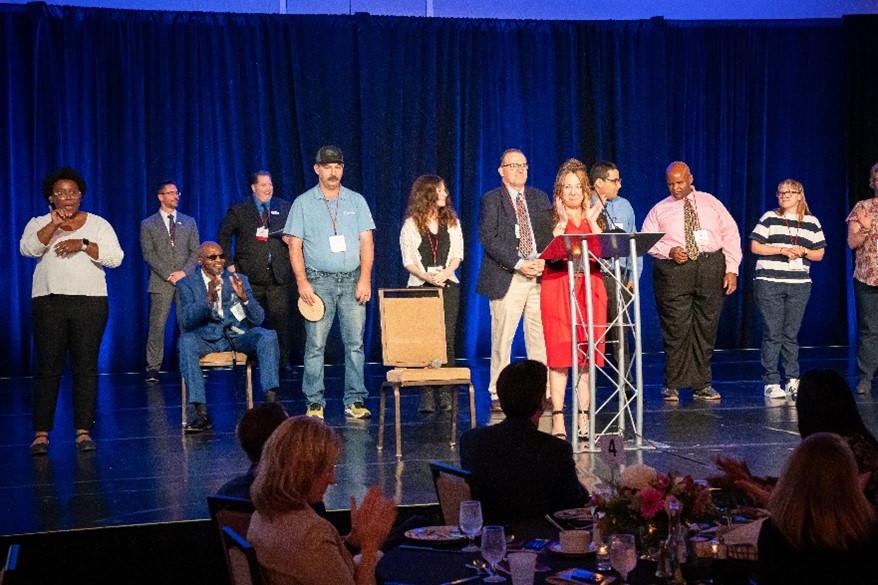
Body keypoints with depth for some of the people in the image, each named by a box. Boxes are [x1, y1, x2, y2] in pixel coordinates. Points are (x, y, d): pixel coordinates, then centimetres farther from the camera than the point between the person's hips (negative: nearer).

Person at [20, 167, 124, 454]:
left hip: (90, 303, 0)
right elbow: (27, 249, -9)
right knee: (48, 368, -2)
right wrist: (53, 225, -19)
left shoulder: (98, 224, 9)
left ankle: (84, 431, 4)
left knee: (86, 368, -1)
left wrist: (83, 244, -14)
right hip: (48, 302, 0)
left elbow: (115, 257, -3)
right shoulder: (39, 224, 10)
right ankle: (41, 433, 2)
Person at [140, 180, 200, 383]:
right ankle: (153, 368, -1)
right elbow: (148, 254, 0)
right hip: (161, 282, -2)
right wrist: (169, 274, -10)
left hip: (186, 281, 2)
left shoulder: (189, 222, 15)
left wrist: (184, 272, -7)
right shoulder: (148, 224, 8)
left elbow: (195, 251, 10)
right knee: (157, 325, -5)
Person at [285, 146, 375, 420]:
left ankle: (355, 401, 5)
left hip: (352, 281, 1)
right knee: (315, 344, -3)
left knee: (355, 343, -1)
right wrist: (302, 282, -8)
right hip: (319, 281, -1)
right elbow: (294, 246, 2)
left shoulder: (356, 201, 10)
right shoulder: (303, 203, 6)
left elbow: (366, 242, 5)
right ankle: (315, 403, 3)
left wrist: (365, 279, -6)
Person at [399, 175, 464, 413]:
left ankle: (446, 393, -1)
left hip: (447, 285, 2)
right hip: (420, 286, -2)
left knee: (447, 339, -5)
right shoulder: (411, 225, 4)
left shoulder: (452, 221, 12)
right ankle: (427, 395, -3)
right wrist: (426, 276, -15)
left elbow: (458, 253, 9)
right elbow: (408, 260, 1)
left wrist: (446, 272, -10)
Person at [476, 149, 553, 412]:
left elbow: (550, 233, 13)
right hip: (507, 278, -4)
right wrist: (518, 264, -15)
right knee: (502, 338, -3)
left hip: (540, 275, 4)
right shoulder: (491, 200, 3)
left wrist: (543, 260, -7)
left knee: (541, 337, 2)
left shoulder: (540, 198, 17)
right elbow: (488, 239, -7)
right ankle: (499, 395, 4)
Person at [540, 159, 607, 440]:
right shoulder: (552, 217, 5)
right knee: (559, 353, -7)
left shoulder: (594, 216, 14)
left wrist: (592, 222, -5)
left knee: (588, 354, 2)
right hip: (558, 287, -3)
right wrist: (561, 222, -12)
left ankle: (583, 417, 7)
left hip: (590, 287, 3)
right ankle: (558, 419, -6)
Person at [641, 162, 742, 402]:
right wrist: (669, 251, -12)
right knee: (676, 328, -5)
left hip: (711, 268, 2)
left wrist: (732, 269, 0)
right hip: (674, 271, -1)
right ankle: (672, 385, 4)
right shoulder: (659, 210, 12)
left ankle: (702, 385, 13)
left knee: (706, 327, 4)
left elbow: (731, 235, 10)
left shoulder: (710, 202, 14)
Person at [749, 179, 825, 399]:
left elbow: (819, 254, 13)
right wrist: (782, 250, -11)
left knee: (791, 334, 5)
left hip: (799, 284, 2)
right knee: (772, 333, -3)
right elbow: (755, 246, 1)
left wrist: (803, 251, -7)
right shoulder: (769, 218, 5)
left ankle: (793, 381, 11)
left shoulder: (812, 223, 13)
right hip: (769, 283, -2)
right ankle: (771, 382, -1)